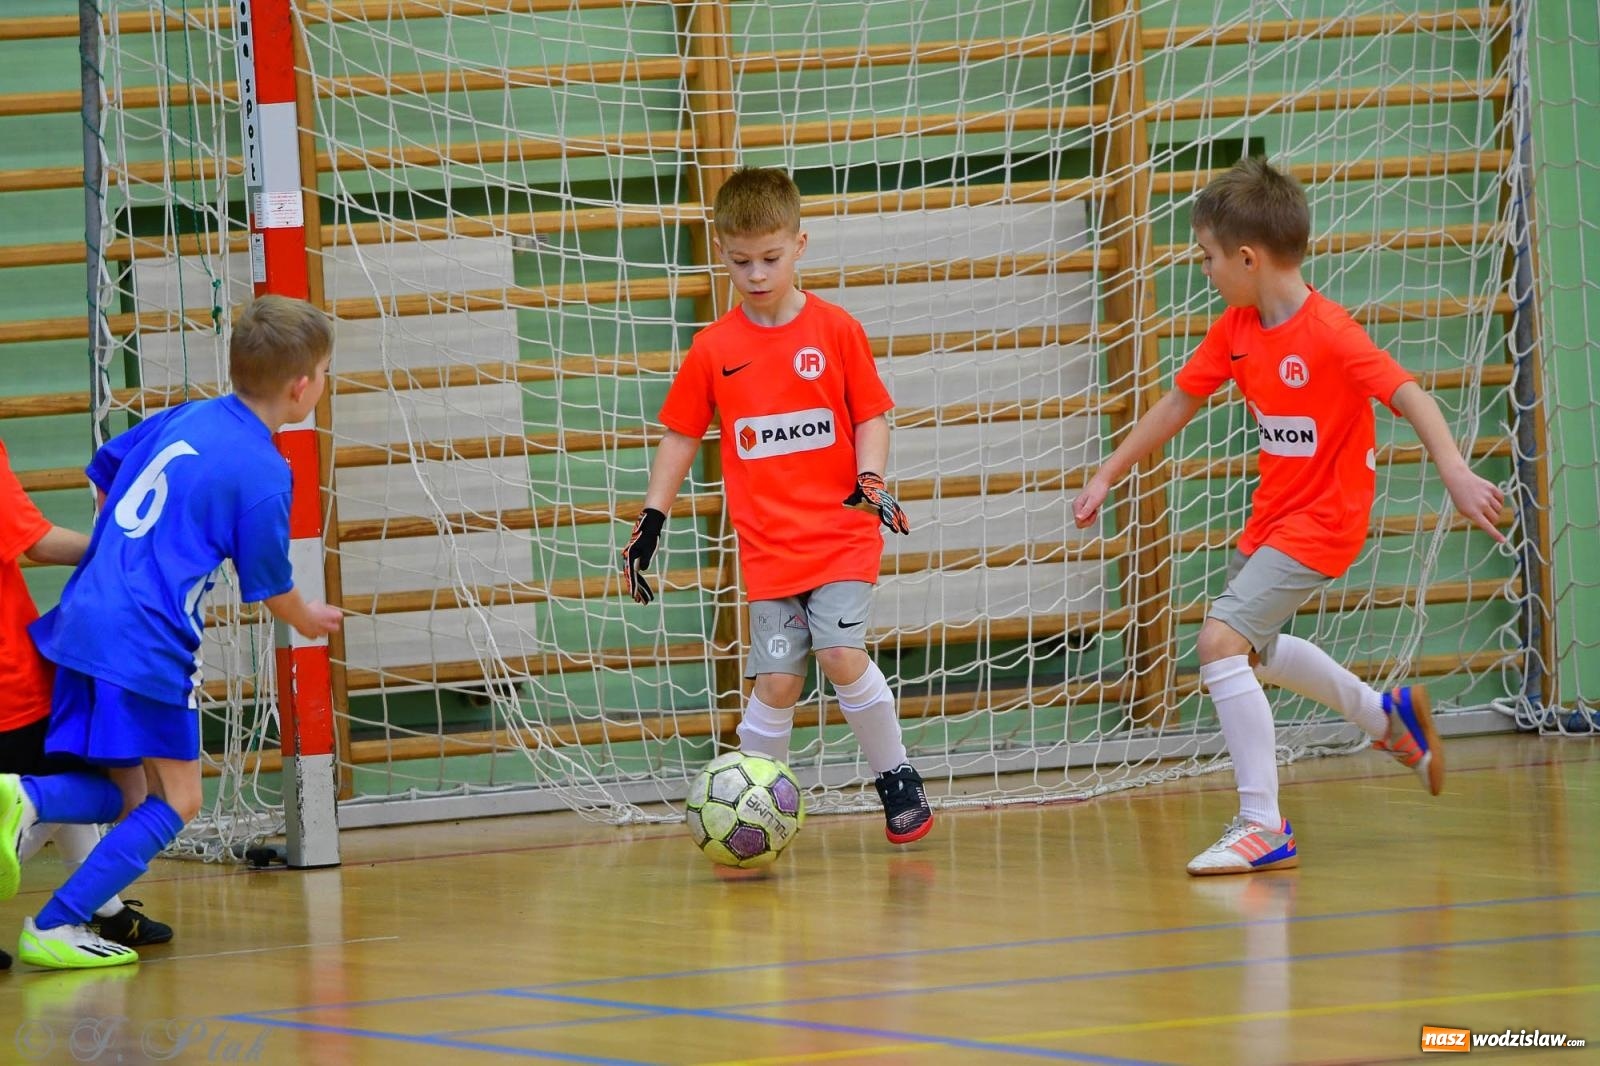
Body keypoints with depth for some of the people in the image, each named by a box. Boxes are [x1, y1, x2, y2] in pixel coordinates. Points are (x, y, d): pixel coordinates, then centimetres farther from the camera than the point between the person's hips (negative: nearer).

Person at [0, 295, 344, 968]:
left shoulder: (180, 419, 12)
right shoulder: (263, 472, -9)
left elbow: (103, 474, 27)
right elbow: (271, 589, 3)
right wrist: (309, 622, 26)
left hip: (82, 621, 7)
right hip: (147, 644, -7)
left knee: (121, 792, 16)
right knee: (174, 800, 6)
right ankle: (55, 929, -4)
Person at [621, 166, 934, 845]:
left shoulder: (836, 330, -1)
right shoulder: (713, 349, 3)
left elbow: (871, 415, 4)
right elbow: (682, 437, 11)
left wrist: (870, 482, -12)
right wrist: (651, 522, 6)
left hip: (842, 534, -1)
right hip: (768, 545, 2)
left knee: (841, 654, -17)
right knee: (777, 682, -5)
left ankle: (897, 777, 2)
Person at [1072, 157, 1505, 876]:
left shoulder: (1329, 333, -24)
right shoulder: (1237, 329, 0)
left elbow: (1411, 397, -29)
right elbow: (1179, 404, 12)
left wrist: (1454, 472, -44)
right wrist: (1106, 477, 13)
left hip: (1321, 520, -9)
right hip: (1272, 516, 9)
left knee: (1223, 640, -22)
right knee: (1252, 647, 28)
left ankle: (1263, 828, -16)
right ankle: (1390, 716, 46)